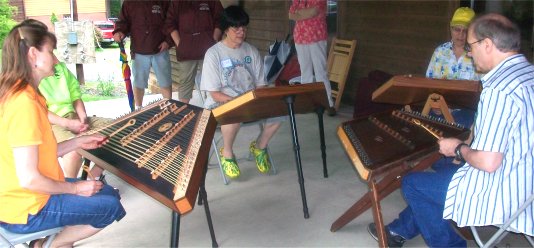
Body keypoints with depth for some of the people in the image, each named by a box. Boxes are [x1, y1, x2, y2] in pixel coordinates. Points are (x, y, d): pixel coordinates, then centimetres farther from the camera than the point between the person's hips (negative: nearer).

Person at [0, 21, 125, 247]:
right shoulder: (24, 103, -27)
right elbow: (29, 179, -27)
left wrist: (78, 142, 10)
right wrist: (75, 188, -13)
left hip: (19, 196, 10)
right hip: (26, 209, -10)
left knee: (107, 193, 17)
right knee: (112, 207, -1)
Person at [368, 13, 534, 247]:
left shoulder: (499, 89, -27)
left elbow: (488, 162, -29)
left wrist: (459, 149, -9)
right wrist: (467, 148, 10)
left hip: (500, 196, -10)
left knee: (413, 183, 8)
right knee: (441, 166, 27)